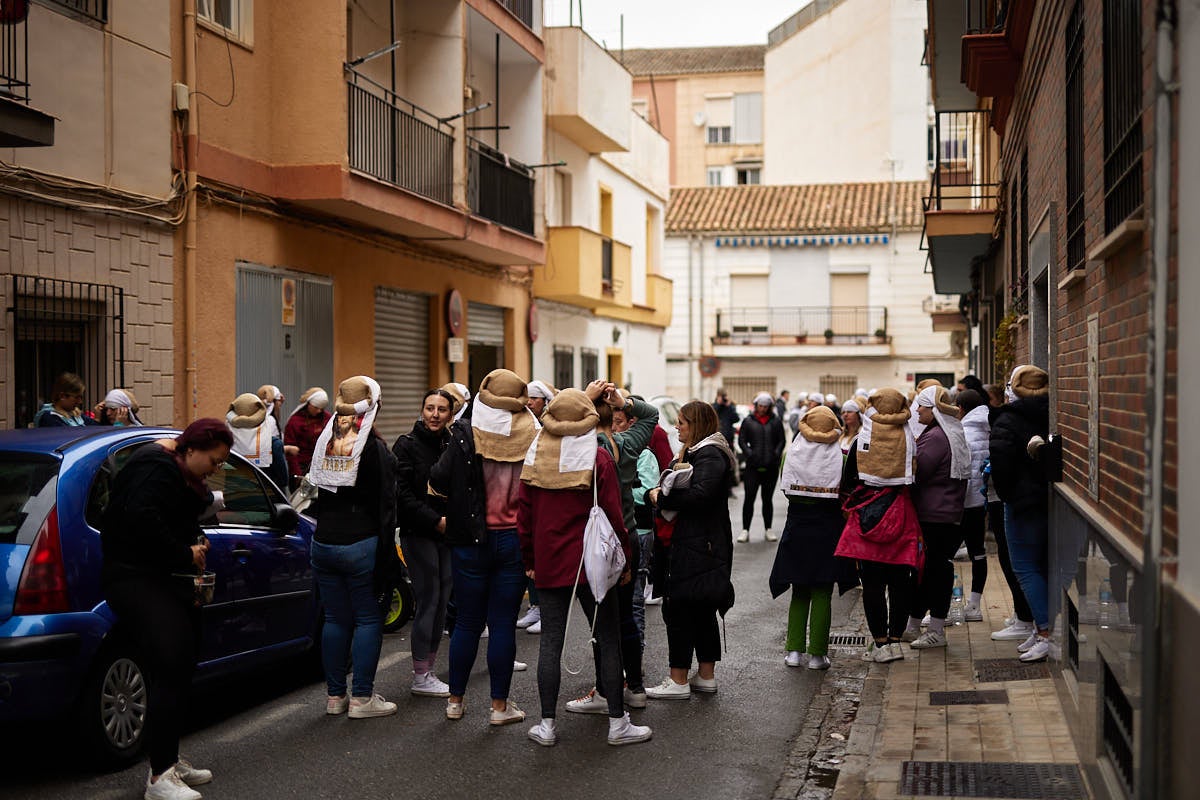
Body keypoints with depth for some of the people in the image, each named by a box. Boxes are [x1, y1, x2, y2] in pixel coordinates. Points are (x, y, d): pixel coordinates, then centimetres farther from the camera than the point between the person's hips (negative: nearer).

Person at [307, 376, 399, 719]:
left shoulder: (325, 440, 7)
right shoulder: (375, 448, -10)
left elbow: (317, 493, 13)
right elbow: (386, 506, -10)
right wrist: (386, 552, -7)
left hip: (324, 543, 6)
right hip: (361, 545, -6)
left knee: (335, 618, 12)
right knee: (368, 619, 3)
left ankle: (335, 695, 18)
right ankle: (362, 698, 4)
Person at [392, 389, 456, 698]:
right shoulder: (407, 445, -6)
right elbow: (402, 495, -13)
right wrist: (435, 520, -16)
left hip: (446, 533, 6)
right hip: (418, 533, -6)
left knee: (441, 602, 7)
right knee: (428, 600, -7)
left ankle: (428, 669, 17)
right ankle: (421, 676, 0)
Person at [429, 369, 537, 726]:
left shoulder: (465, 434, -8)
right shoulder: (530, 436, -6)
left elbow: (439, 480, -9)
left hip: (471, 541, 0)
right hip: (515, 541, 0)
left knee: (467, 622, 11)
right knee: (503, 623, 6)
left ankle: (455, 700, 22)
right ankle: (500, 705, 12)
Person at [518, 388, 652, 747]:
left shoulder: (535, 456, 2)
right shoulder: (599, 458, -8)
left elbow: (525, 515, 5)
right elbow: (613, 515, -9)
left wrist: (530, 561, 14)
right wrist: (624, 561, 0)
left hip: (548, 565, 3)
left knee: (550, 641, 8)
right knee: (608, 640, 5)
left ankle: (547, 724, 11)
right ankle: (617, 722, 9)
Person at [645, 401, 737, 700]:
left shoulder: (710, 456, -15)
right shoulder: (695, 452, 18)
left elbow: (700, 495, -28)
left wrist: (662, 497, -18)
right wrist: (661, 492, 2)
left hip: (696, 548, -11)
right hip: (698, 544, 11)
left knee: (679, 608, -6)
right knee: (703, 611, 15)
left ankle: (678, 680, -1)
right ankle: (706, 675, 23)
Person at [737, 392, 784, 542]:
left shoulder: (776, 422, 7)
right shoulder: (748, 421, 5)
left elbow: (781, 441, 8)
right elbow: (741, 440, 4)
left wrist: (776, 454, -8)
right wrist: (750, 454, -11)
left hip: (771, 466, 1)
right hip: (753, 466, -1)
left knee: (767, 498, 10)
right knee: (749, 497, -3)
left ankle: (768, 529, 18)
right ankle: (745, 530, 2)